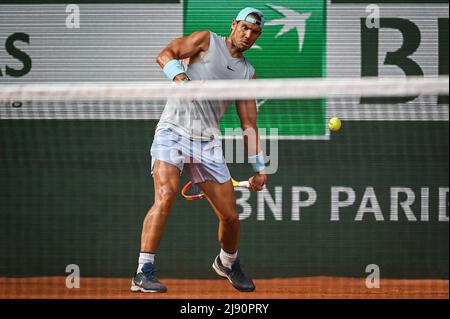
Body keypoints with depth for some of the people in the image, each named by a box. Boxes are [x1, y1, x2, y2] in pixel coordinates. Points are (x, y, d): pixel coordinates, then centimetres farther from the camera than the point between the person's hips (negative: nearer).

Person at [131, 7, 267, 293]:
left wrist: (259, 167, 14)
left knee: (230, 216, 4)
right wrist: (181, 77, -28)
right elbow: (165, 55, -8)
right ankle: (144, 272, -28)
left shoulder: (248, 73, 17)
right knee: (166, 196, -26)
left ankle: (228, 263, 35)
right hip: (173, 131, -5)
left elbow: (249, 122, 19)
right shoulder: (206, 41, 4)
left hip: (208, 142, 5)